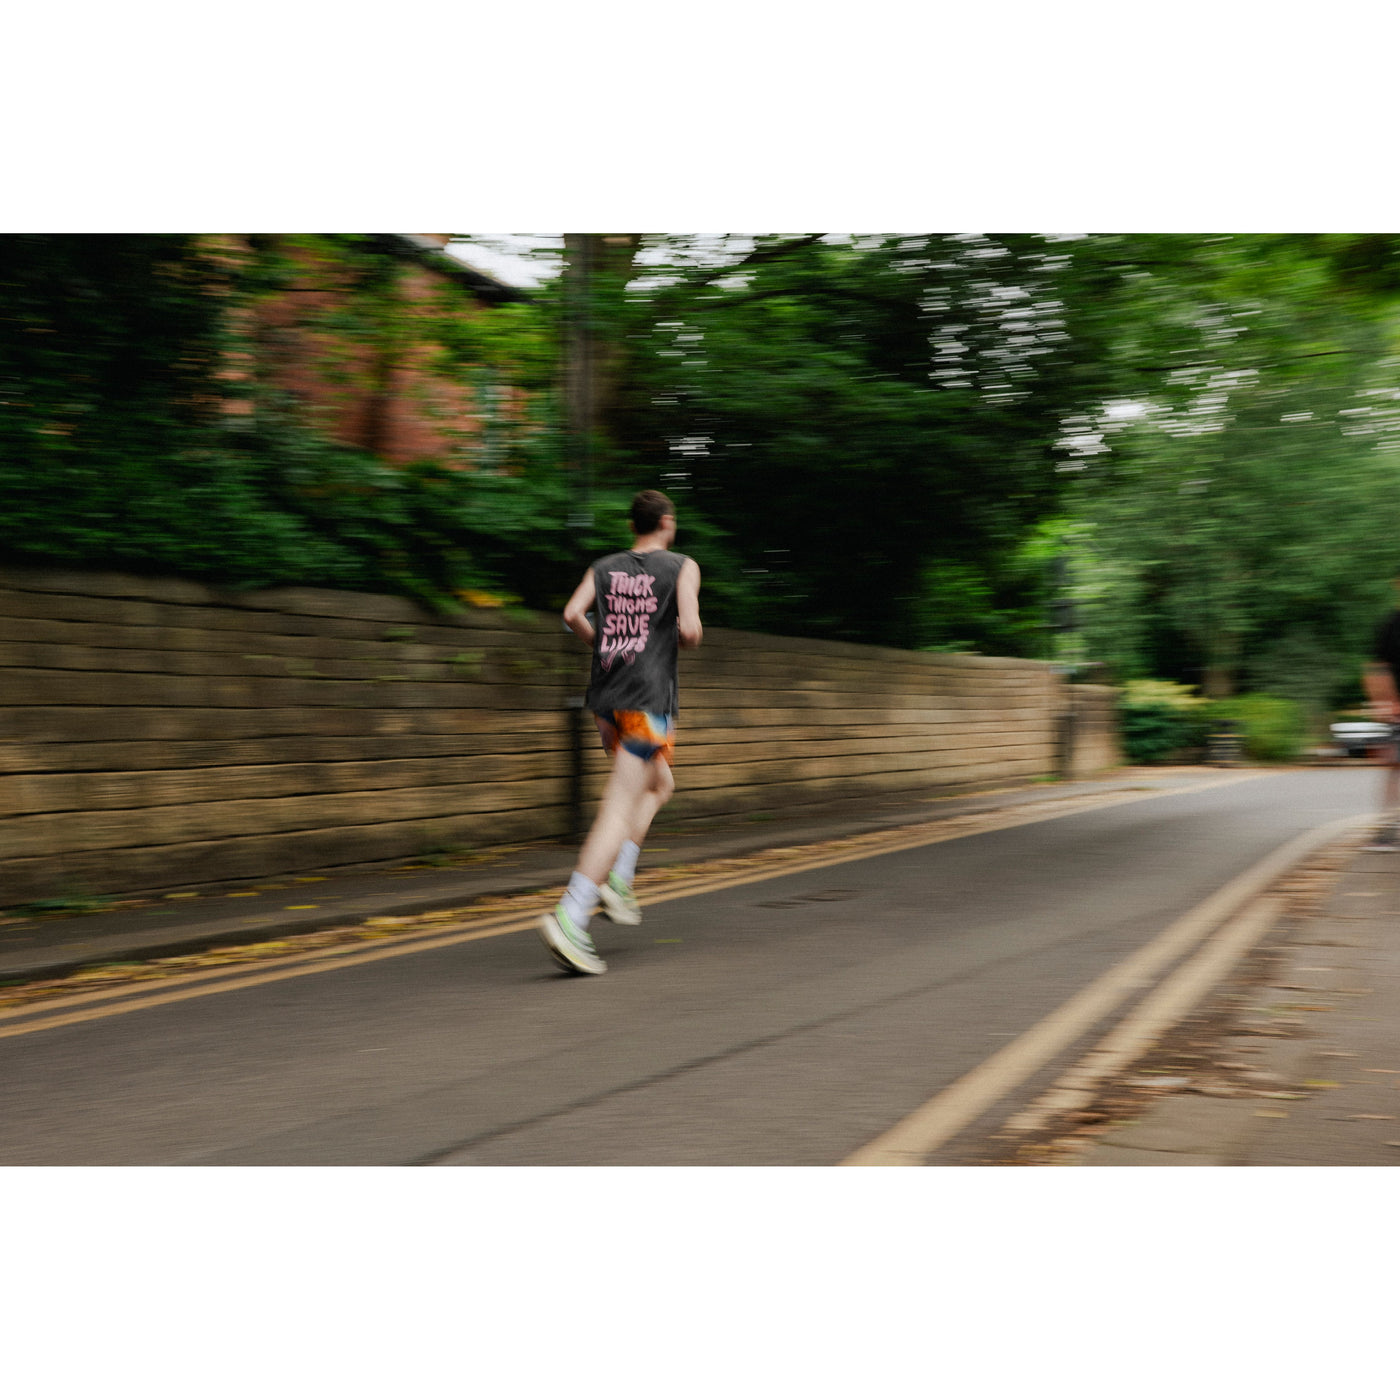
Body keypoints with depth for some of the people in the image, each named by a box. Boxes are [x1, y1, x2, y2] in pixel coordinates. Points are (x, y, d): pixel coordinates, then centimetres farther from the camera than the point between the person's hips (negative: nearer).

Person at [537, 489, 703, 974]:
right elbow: (689, 629, -13)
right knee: (620, 807, -11)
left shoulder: (604, 567, 13)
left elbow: (573, 614, -2)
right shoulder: (682, 567, 1)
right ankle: (569, 918, -23)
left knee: (659, 784, 27)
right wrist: (690, 638, 10)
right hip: (649, 698, -6)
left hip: (605, 696, 6)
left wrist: (601, 643, 15)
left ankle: (617, 881, 14)